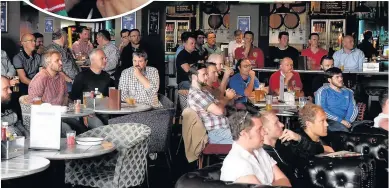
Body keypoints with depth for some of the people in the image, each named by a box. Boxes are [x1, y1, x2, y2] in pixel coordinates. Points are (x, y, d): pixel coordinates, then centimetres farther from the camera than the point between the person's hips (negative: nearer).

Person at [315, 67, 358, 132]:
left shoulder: (348, 92, 21)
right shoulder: (322, 91, 6)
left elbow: (354, 108, 10)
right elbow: (321, 110, -7)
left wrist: (348, 121, -12)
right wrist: (340, 120, -15)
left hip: (345, 122, 4)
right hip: (330, 122, -4)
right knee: (342, 128, -36)